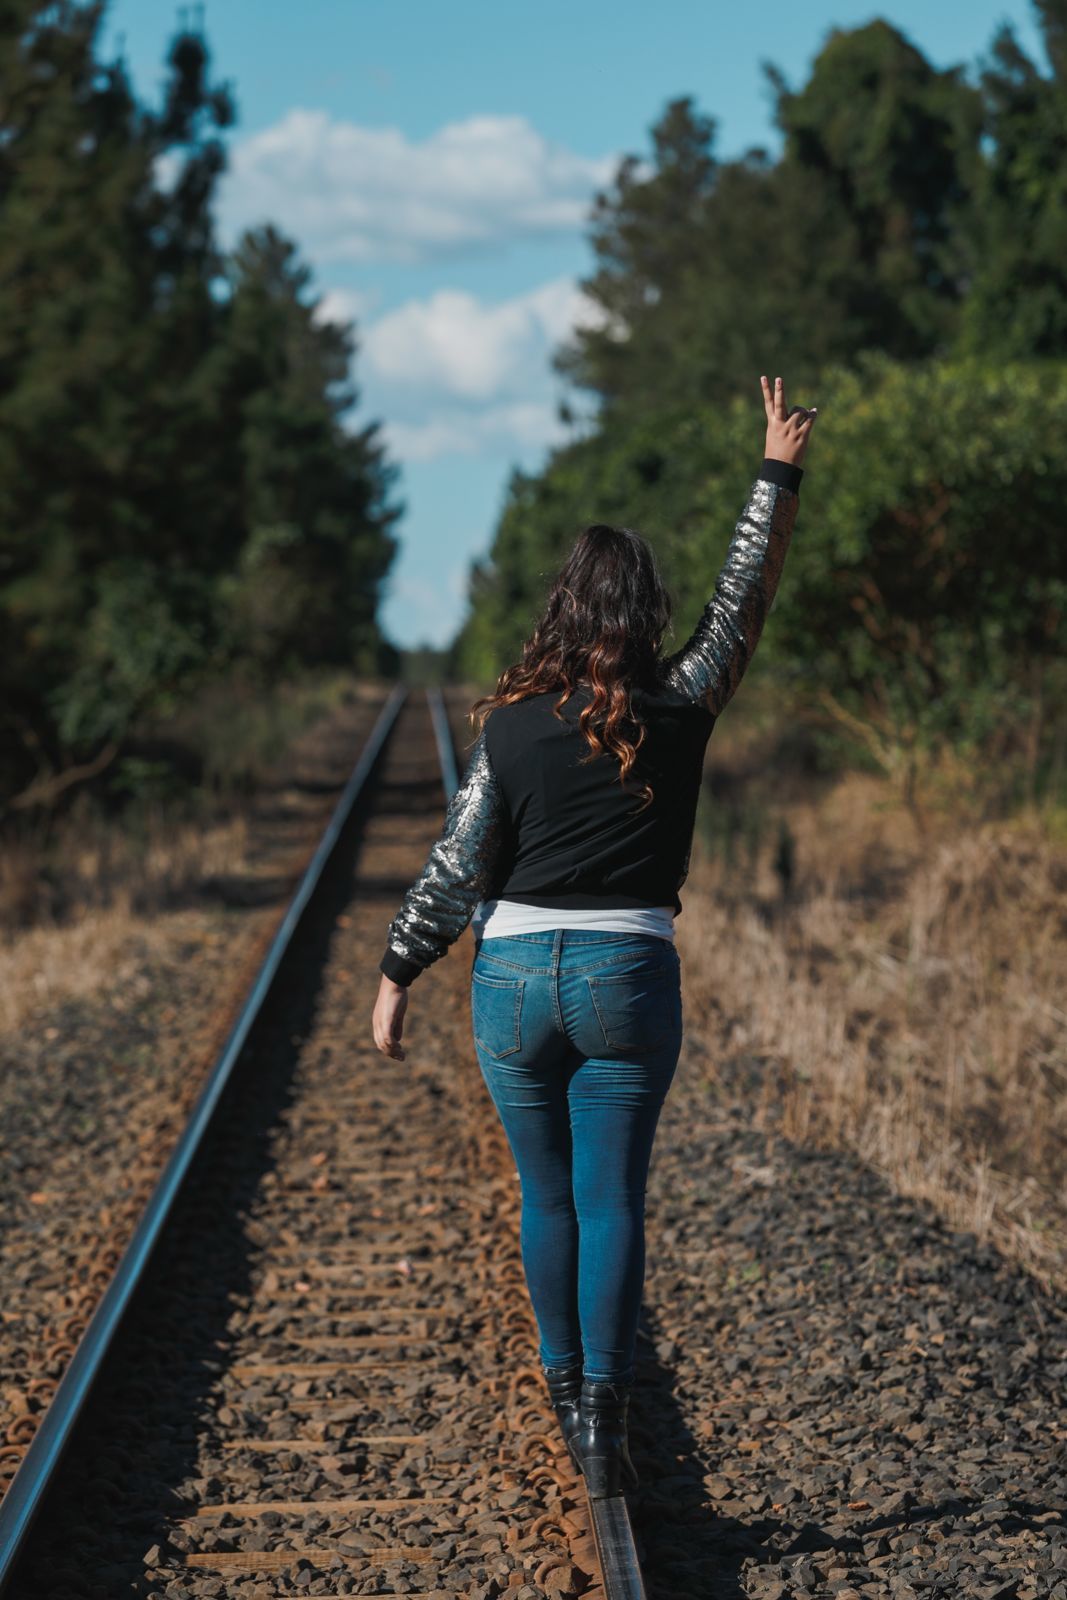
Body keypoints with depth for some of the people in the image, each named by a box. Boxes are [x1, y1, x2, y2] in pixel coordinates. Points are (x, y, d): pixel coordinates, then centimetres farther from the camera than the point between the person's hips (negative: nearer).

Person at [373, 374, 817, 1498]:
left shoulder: (512, 724, -5)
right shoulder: (679, 710, -4)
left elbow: (457, 867, -4)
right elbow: (744, 599, 9)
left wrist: (396, 974, 4)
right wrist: (779, 474, 19)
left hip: (514, 977, 1)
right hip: (629, 978, -1)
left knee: (547, 1200, 16)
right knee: (612, 1207, 1)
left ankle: (566, 1386, 28)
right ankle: (601, 1414, -9)